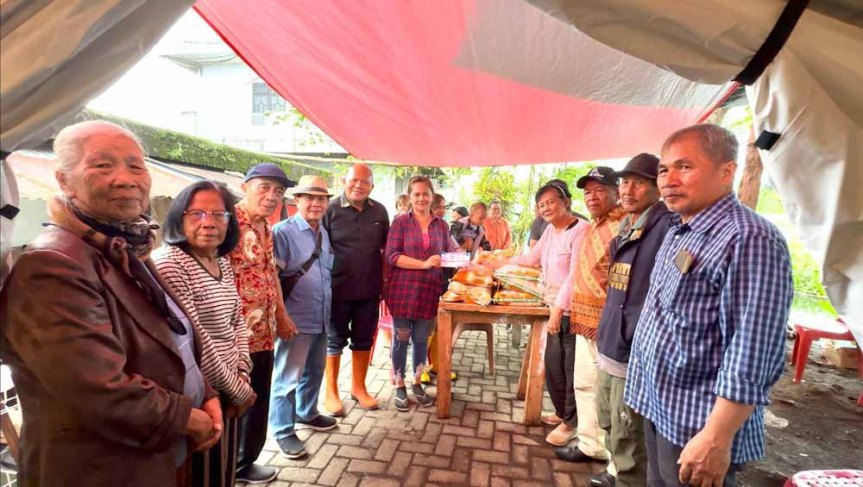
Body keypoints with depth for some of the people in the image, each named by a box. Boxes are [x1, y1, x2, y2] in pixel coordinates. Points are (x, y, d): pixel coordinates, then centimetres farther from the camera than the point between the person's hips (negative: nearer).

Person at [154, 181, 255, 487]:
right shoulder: (168, 263, -19)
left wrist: (242, 377, -2)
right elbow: (192, 339, -22)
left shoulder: (223, 263, 5)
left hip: (226, 392, 7)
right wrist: (237, 389, -13)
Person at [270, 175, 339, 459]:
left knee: (315, 370, 22)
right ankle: (283, 432, 23)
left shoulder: (324, 233, 11)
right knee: (288, 377, 5)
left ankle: (306, 413, 44)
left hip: (321, 317, 8)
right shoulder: (282, 232, -14)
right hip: (296, 319, -8)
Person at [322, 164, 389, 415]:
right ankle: (331, 392, 28)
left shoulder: (379, 211, 3)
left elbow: (386, 248, 11)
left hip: (369, 290, 4)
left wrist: (384, 280, 8)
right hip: (338, 289, -3)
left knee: (364, 340, 15)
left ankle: (358, 387, 34)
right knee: (335, 340, 11)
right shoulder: (330, 209, -9)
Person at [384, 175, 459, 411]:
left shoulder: (441, 225, 8)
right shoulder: (400, 221, -3)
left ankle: (417, 384, 30)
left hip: (429, 290, 3)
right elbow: (391, 256, -11)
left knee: (421, 339, 12)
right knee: (401, 338, 7)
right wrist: (424, 264, -18)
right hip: (402, 290, -3)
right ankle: (399, 387, 24)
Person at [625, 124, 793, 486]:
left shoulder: (750, 239, -21)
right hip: (659, 407, 9)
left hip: (696, 425, -8)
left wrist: (716, 439, -24)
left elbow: (752, 356, -25)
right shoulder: (678, 233, 8)